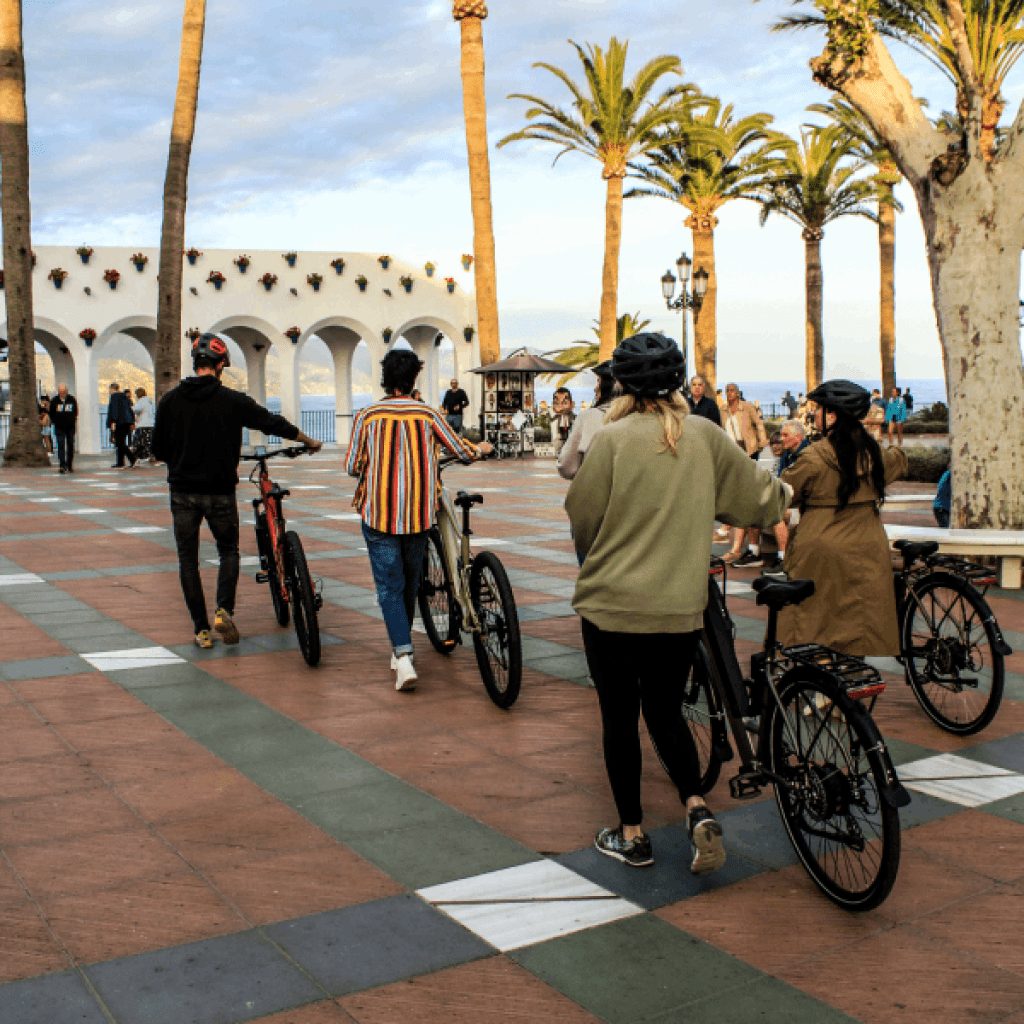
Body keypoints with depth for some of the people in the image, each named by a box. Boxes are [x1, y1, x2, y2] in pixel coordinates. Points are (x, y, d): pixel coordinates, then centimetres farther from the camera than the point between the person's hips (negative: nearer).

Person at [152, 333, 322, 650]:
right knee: (228, 552, 17)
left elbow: (158, 450, 3)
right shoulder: (232, 400, -7)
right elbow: (272, 423, 1)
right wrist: (309, 441, 16)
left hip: (183, 491, 1)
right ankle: (224, 610, -4)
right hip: (220, 490, -1)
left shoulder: (170, 400, -2)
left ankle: (201, 629, 10)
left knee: (188, 559, 11)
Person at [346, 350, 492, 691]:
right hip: (418, 513, 2)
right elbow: (462, 452, 5)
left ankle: (403, 655, -14)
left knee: (389, 586, 1)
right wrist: (482, 449, 27)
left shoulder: (367, 416, -5)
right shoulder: (427, 414, -2)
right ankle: (401, 647, 32)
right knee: (410, 582, 19)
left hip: (378, 513, -2)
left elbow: (352, 467, -4)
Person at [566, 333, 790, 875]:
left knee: (619, 717, 11)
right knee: (665, 711, 20)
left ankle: (631, 834, 19)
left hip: (612, 602, -3)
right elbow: (761, 496, 7)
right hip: (681, 605, 4)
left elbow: (582, 518, -5)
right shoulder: (705, 435, -2)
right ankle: (697, 807, 2)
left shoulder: (612, 438, -12)